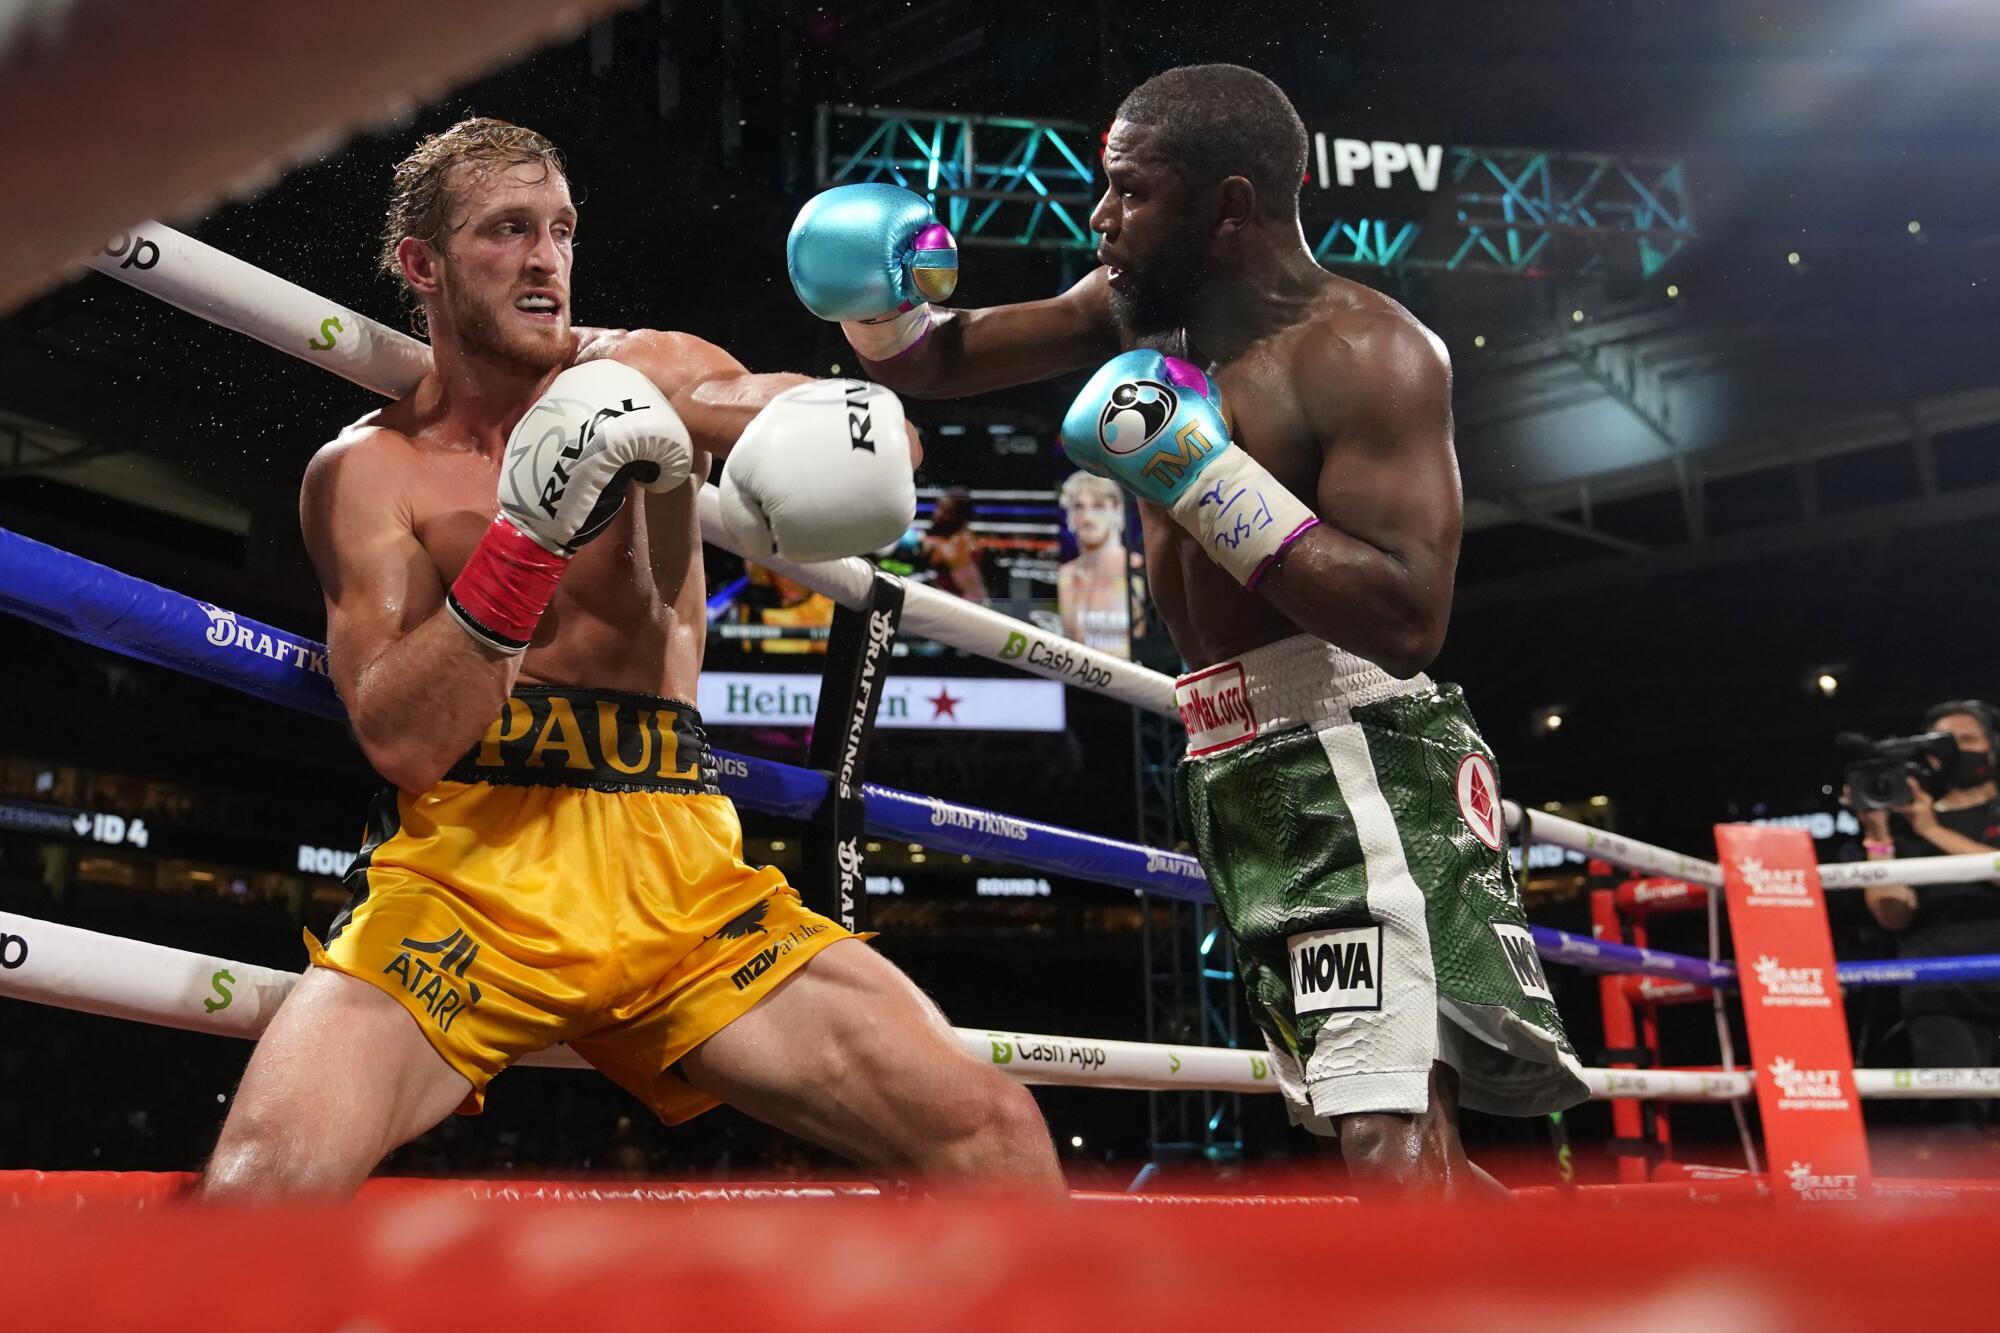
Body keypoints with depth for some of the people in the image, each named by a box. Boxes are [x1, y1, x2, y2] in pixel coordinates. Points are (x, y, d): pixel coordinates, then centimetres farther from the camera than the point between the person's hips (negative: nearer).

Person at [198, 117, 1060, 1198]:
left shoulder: (646, 374, 12)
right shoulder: (366, 469, 7)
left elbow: (879, 444, 1)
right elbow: (401, 740, -6)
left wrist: (851, 418, -23)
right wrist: (528, 536, -17)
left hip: (678, 882, 2)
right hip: (465, 876, -1)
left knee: (997, 1136, -11)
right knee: (261, 1181, -30)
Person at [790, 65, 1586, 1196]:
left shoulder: (1364, 350, -13)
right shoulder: (1142, 309, 11)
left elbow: (1408, 620, -24)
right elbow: (938, 361, 21)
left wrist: (1201, 467, -23)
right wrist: (876, 298, -1)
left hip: (1359, 766, -8)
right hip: (1242, 779, 9)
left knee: (1397, 1146, -21)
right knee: (1406, 1150, 17)